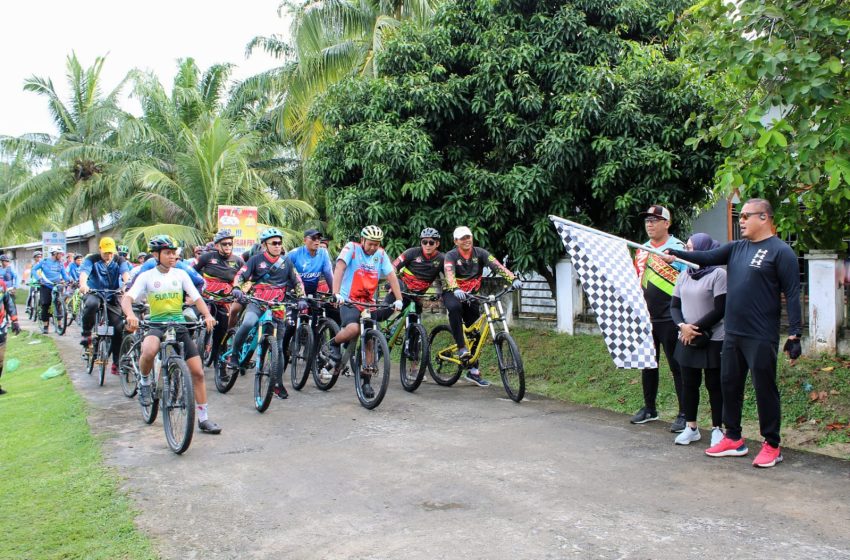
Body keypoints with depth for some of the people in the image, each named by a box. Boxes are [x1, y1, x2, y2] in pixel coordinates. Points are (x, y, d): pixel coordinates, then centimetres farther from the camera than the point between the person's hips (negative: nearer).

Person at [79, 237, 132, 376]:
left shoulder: (119, 260, 1)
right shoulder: (92, 259, -3)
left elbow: (125, 273, -19)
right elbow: (84, 272, -22)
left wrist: (126, 284, -42)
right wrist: (83, 284, -45)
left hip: (112, 297, 2)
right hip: (93, 293, -2)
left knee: (120, 327, -9)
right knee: (92, 304, -39)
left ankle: (116, 363, 3)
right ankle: (86, 333, -14)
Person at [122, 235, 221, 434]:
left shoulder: (180, 274, 5)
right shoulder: (146, 276, -2)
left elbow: (197, 298, -1)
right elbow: (127, 298, -13)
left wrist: (207, 315, -21)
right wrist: (130, 315, -36)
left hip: (179, 325, 3)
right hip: (156, 325, -3)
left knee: (198, 372, -4)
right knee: (149, 351, -38)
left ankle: (204, 418, 9)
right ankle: (145, 382, -5)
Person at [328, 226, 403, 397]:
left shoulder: (381, 254, 5)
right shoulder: (351, 248, -6)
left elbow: (391, 276, 2)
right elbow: (339, 268, -17)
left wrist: (399, 300, -8)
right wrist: (336, 293, -30)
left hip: (369, 303, 4)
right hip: (349, 301, -4)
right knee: (353, 329, -32)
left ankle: (366, 381, 9)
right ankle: (334, 343, 1)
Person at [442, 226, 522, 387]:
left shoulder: (480, 253, -7)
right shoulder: (451, 256, -15)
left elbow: (497, 265, -22)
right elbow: (449, 274, -33)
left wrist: (513, 278, -38)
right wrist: (455, 289, -54)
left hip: (471, 295, 4)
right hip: (453, 293, -4)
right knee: (455, 307, -39)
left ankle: (473, 371, 14)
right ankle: (461, 348, -29)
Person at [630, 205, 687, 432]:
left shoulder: (677, 249, -10)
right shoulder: (641, 250, 12)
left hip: (669, 320, -7)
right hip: (646, 318, 7)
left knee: (677, 367, -1)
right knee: (648, 365, 15)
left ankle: (684, 414, 6)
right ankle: (649, 409, 27)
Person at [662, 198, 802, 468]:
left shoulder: (780, 251, -9)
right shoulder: (736, 248, 12)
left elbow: (792, 294, -12)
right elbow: (708, 257, 7)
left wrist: (794, 335, -15)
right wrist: (675, 253, -5)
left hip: (761, 337, -7)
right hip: (732, 334, 7)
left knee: (765, 390, 1)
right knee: (729, 385, 14)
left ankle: (772, 446, 15)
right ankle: (734, 439, 26)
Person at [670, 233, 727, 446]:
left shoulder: (717, 274, -9)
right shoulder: (684, 276, 10)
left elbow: (720, 310, -14)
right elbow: (674, 306, 9)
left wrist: (696, 328, -13)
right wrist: (682, 325, -9)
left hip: (712, 341, -6)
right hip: (687, 341, 6)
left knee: (714, 385, 3)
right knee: (689, 384, 10)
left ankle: (717, 429, 13)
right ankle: (691, 427, 20)